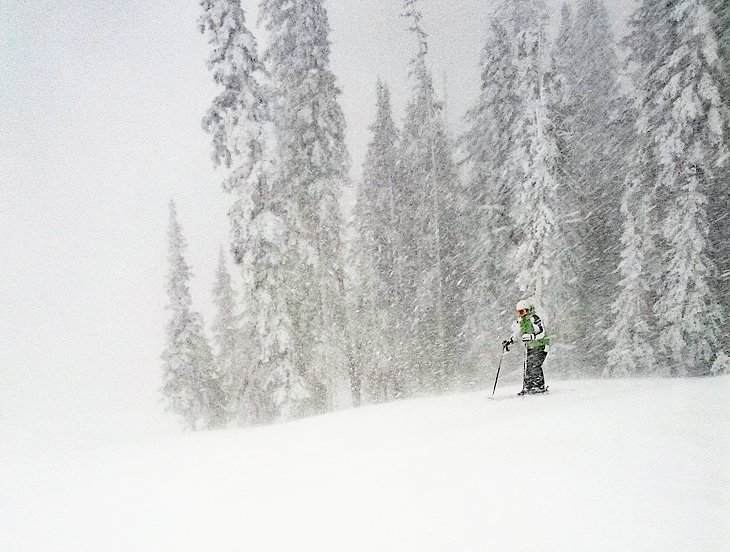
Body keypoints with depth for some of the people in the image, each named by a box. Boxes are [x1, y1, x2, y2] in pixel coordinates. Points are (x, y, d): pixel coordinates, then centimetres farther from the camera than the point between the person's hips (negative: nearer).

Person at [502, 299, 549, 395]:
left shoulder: (534, 319, -14)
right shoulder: (520, 322, 10)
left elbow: (542, 332, -22)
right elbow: (516, 335, 21)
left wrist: (531, 336, -36)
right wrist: (509, 342, 10)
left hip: (540, 346, -7)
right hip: (530, 348, 7)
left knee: (534, 366, -18)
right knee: (527, 367, 1)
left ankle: (540, 386, -10)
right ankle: (527, 388, 7)